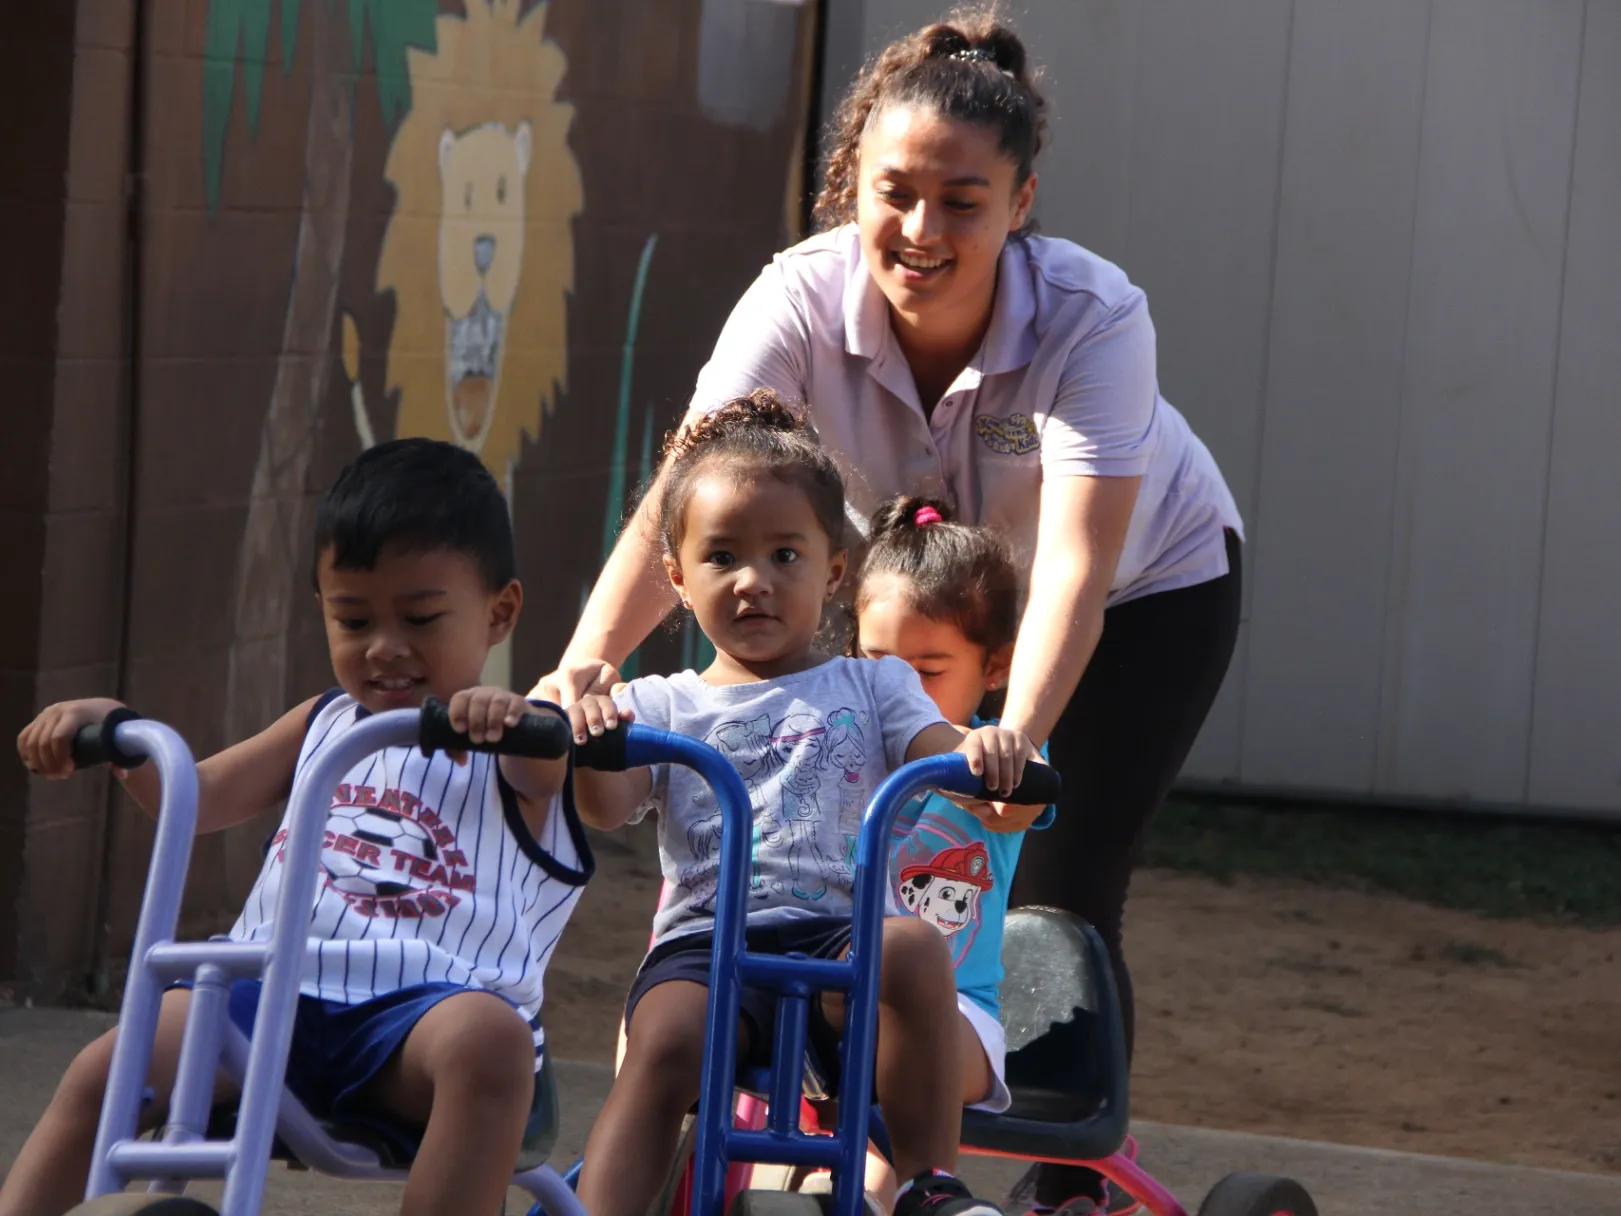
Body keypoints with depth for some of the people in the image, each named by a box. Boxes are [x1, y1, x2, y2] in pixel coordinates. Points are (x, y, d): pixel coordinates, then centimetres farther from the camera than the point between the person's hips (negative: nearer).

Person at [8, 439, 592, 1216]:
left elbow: (544, 768, -16)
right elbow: (195, 798, 26)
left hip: (421, 1006, -4)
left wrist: (511, 720, -42)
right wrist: (112, 730, 6)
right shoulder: (325, 725, 26)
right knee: (102, 1073, -16)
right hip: (274, 988, 5)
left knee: (488, 1036, -38)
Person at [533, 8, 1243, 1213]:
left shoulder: (1092, 315, -37)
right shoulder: (804, 300, -30)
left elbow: (1076, 565, -47)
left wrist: (1018, 737, -63)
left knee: (1060, 898, -14)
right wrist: (585, 664, -57)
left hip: (1146, 586, -3)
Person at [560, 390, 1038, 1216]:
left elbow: (943, 755, 4)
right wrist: (587, 742, -23)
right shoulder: (663, 705, 19)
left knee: (914, 949, -34)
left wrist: (987, 751, -22)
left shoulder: (872, 688, 21)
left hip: (841, 932, 0)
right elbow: (608, 807, 2)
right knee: (663, 1042, -33)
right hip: (705, 939, 0)